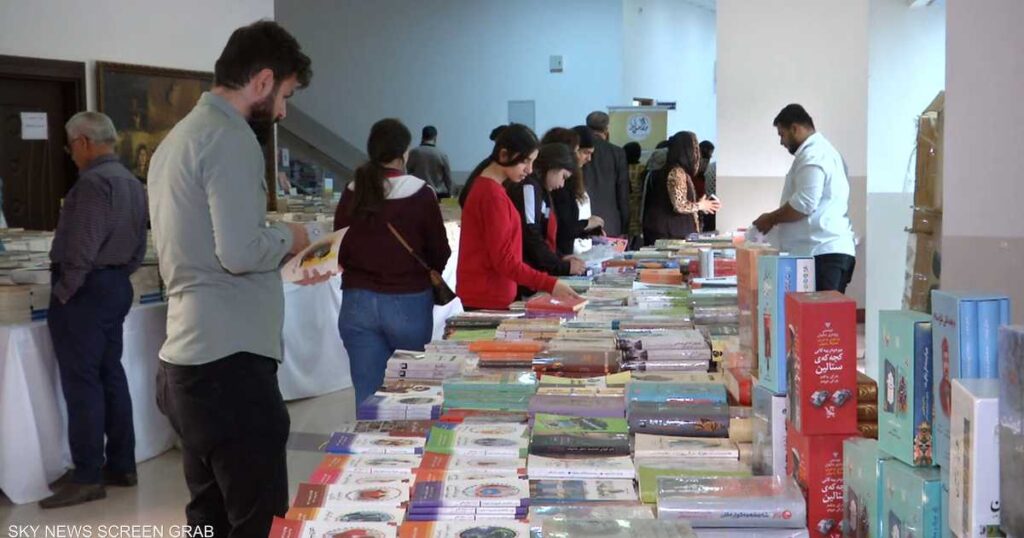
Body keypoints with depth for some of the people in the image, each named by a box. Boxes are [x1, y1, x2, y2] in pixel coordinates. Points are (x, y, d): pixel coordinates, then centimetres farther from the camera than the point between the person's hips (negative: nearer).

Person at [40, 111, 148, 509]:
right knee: (111, 377, 13)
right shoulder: (132, 182, 14)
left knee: (81, 383, -6)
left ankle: (88, 477, -3)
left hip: (86, 289, -10)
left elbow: (82, 248, -22)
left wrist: (62, 292, -13)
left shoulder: (93, 182, -17)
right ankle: (121, 465, 18)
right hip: (117, 286, 10)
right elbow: (138, 246, 16)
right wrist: (118, 275, 16)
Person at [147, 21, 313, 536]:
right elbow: (240, 252, -20)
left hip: (186, 362, 10)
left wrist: (276, 248, 19)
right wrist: (287, 237, -2)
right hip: (229, 363, -10)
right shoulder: (230, 137, -12)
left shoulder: (178, 136, 18)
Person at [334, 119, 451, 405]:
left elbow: (340, 255, 8)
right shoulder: (420, 194, -9)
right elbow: (440, 256, -1)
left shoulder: (352, 194, -1)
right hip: (408, 304, -2)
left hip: (358, 303, 2)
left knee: (367, 395, 5)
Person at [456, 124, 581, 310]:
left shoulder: (484, 186, 12)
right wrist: (550, 285, -24)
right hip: (487, 302, -10)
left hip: (479, 297, 10)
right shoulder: (492, 195, -18)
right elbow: (504, 261, -20)